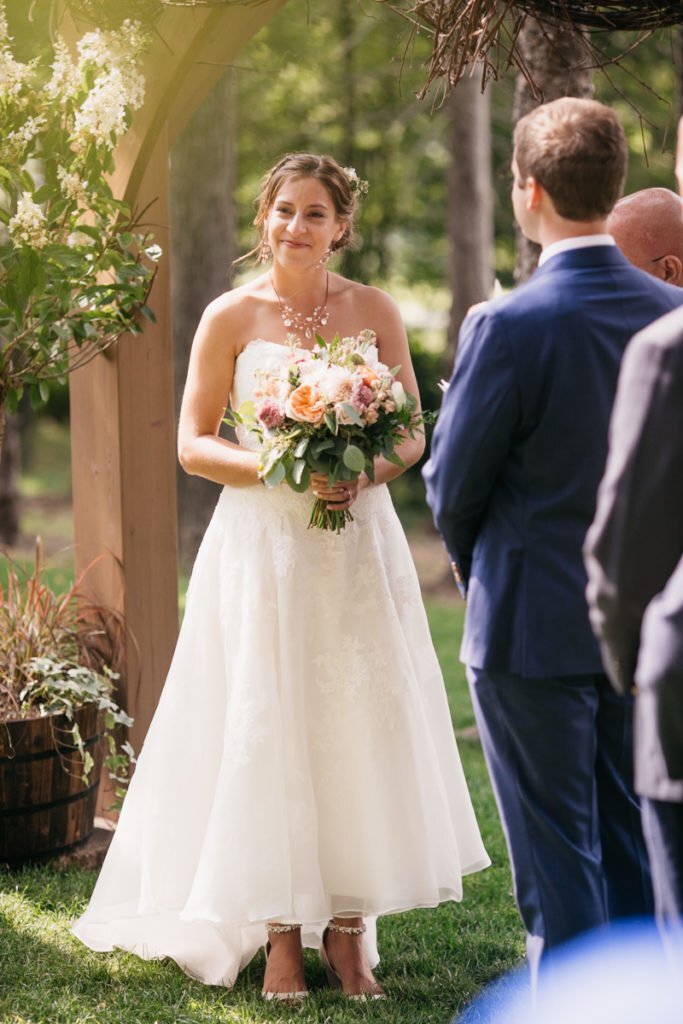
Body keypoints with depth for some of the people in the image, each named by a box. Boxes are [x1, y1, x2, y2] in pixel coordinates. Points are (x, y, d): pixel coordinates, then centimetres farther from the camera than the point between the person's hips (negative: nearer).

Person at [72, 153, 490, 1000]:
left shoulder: (374, 311, 6)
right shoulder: (231, 317, 1)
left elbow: (411, 433, 9)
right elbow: (194, 444, 1)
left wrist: (364, 472, -12)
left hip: (358, 542, 2)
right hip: (262, 542, -2)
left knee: (362, 723, 0)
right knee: (268, 728, -3)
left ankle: (347, 929, 10)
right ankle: (281, 932, 6)